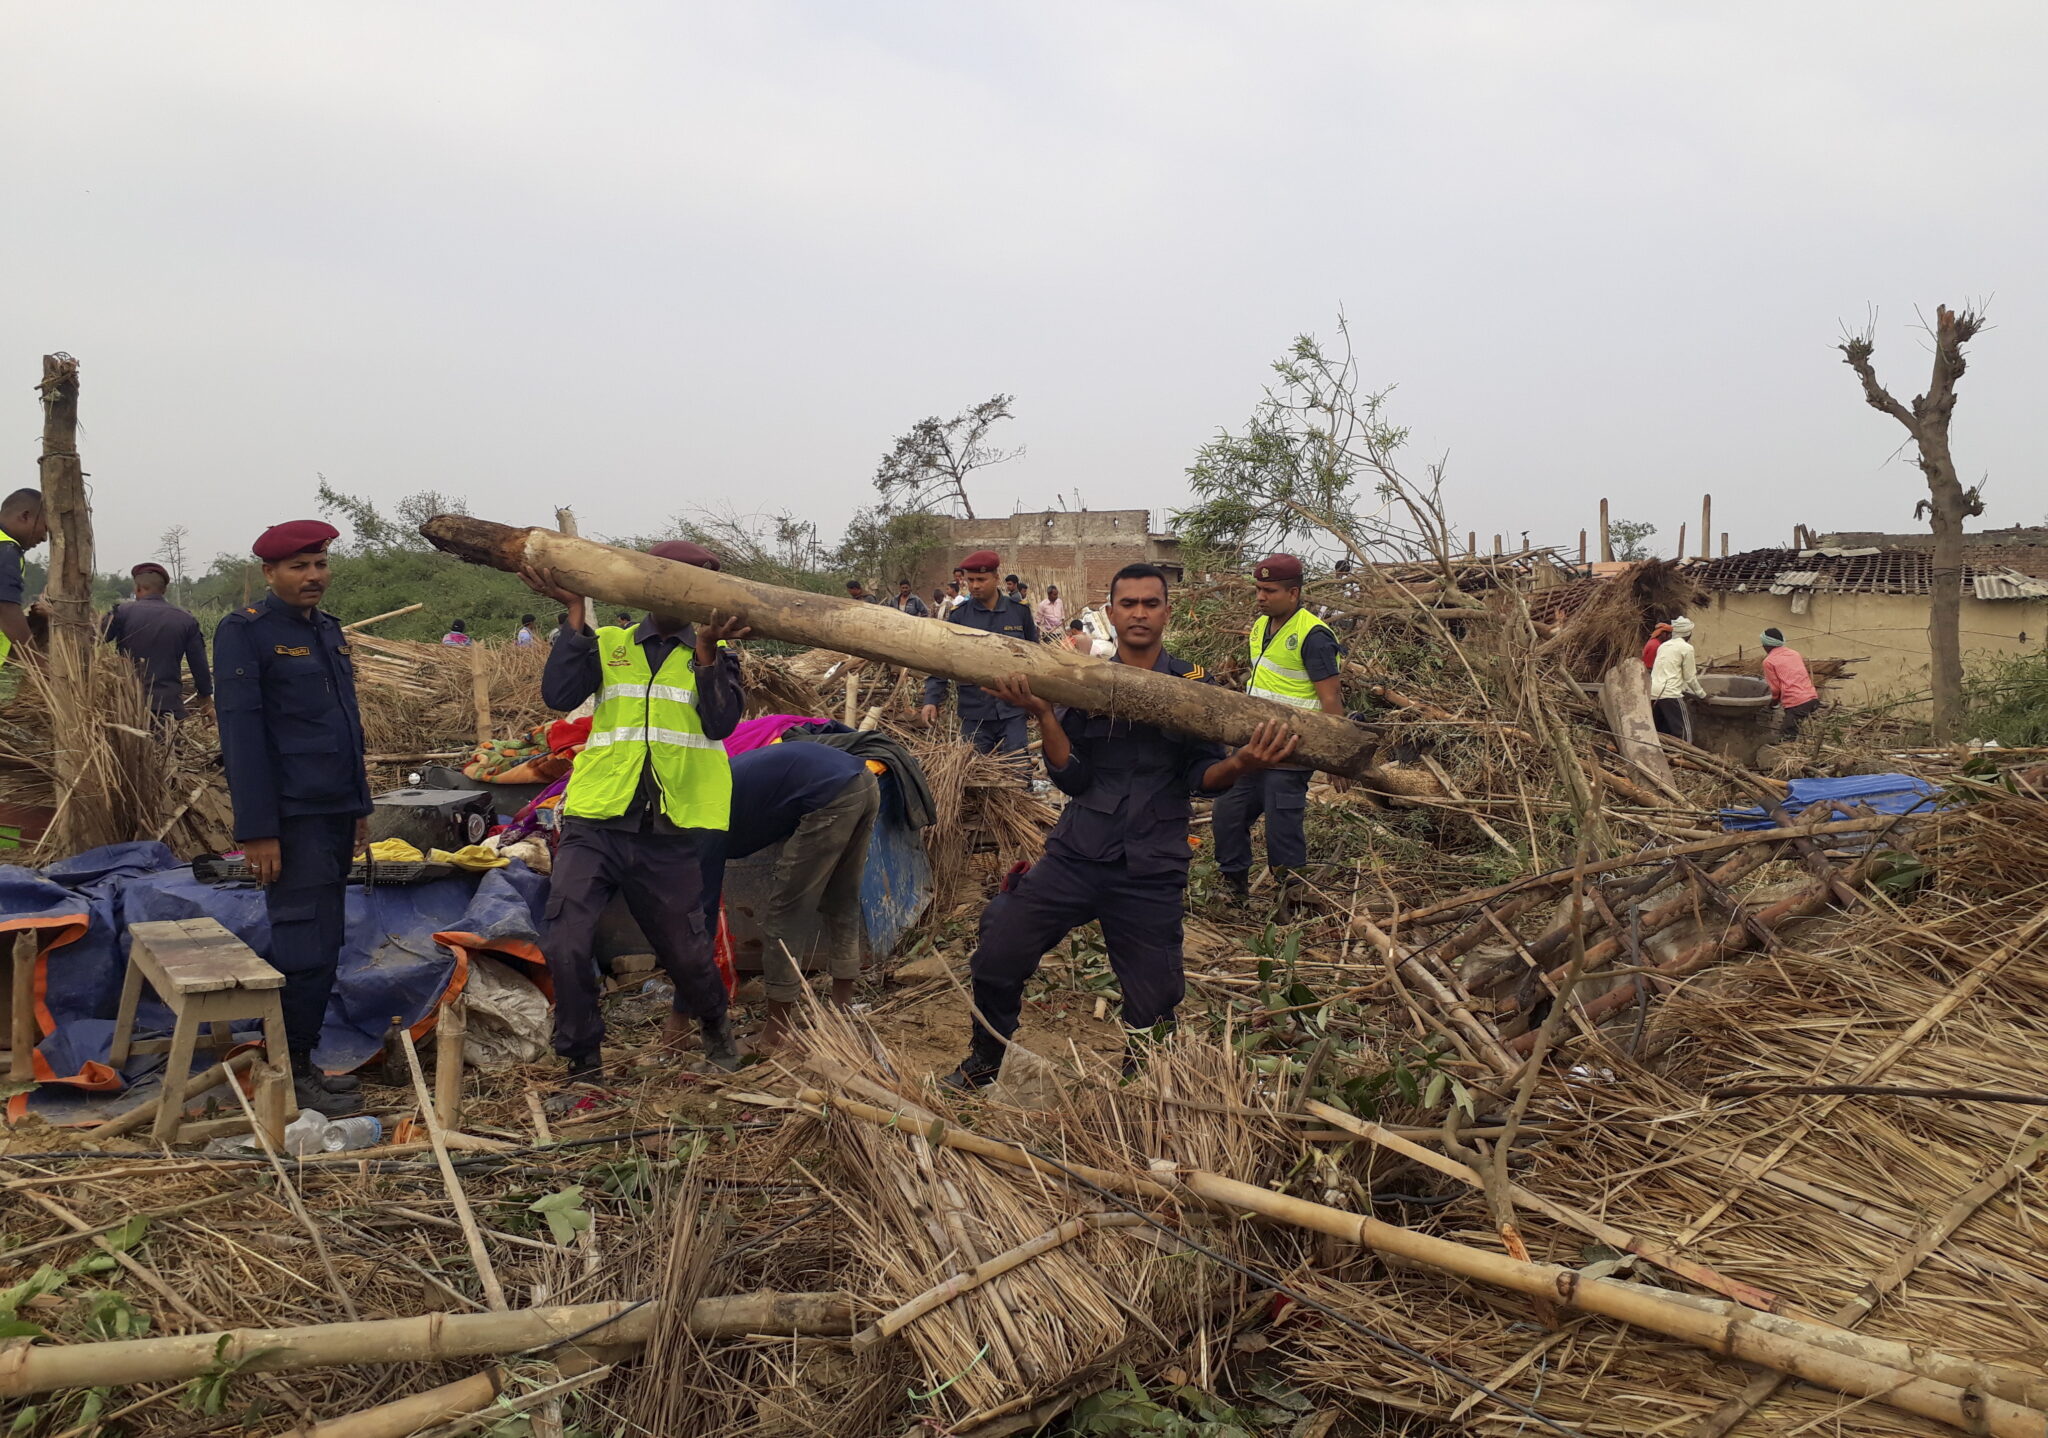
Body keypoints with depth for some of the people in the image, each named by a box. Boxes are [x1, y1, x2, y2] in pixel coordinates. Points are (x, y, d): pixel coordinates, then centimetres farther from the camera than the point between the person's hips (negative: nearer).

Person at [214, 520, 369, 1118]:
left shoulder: (329, 629, 16)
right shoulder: (245, 632, -8)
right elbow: (241, 732, -14)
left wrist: (359, 806, 19)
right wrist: (256, 831, -18)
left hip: (335, 814, 8)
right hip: (291, 818, -8)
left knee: (323, 943, 12)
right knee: (306, 946, -6)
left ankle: (297, 1062, 23)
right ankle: (293, 1075, 5)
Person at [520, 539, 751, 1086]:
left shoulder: (715, 655, 8)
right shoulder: (607, 645, 10)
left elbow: (721, 723, -8)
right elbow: (559, 696, -7)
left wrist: (706, 649, -19)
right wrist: (576, 614, -9)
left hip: (672, 833, 0)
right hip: (595, 823, 1)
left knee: (684, 948, 11)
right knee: (566, 946, -10)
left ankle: (713, 1021, 43)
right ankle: (583, 1061, 10)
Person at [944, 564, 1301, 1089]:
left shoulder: (1193, 685, 2)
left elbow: (1201, 778, -2)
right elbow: (1072, 778, -4)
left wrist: (1240, 764, -24)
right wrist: (1042, 714, -19)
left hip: (1152, 873, -1)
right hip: (1076, 855, 1)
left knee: (1151, 1012, 4)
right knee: (995, 961, -3)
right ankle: (983, 1062, 25)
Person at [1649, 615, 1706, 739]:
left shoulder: (1663, 646, 19)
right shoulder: (1686, 648, -1)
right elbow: (1689, 677, 1)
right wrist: (1702, 694, 15)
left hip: (1652, 693, 7)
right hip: (1669, 694, -7)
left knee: (1661, 732, 13)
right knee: (1683, 733, -3)